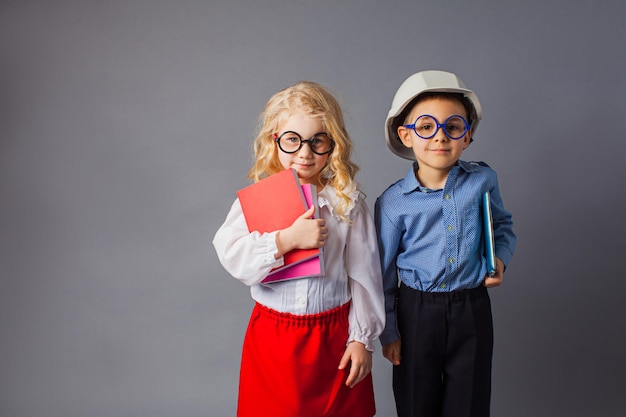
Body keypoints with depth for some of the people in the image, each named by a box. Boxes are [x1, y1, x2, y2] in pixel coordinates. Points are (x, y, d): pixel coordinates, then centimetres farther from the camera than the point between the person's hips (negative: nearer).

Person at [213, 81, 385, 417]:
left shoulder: (347, 201, -4)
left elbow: (363, 274, -2)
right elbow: (231, 256, -15)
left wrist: (362, 338, -1)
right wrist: (286, 239, -27)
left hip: (335, 337, 0)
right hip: (273, 337, 0)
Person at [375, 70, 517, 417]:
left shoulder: (483, 181, -5)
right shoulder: (392, 202, -11)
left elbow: (503, 226, 16)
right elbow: (383, 272, -1)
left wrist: (500, 258, -4)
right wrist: (388, 332, 3)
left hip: (472, 310, 2)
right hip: (417, 310, -1)